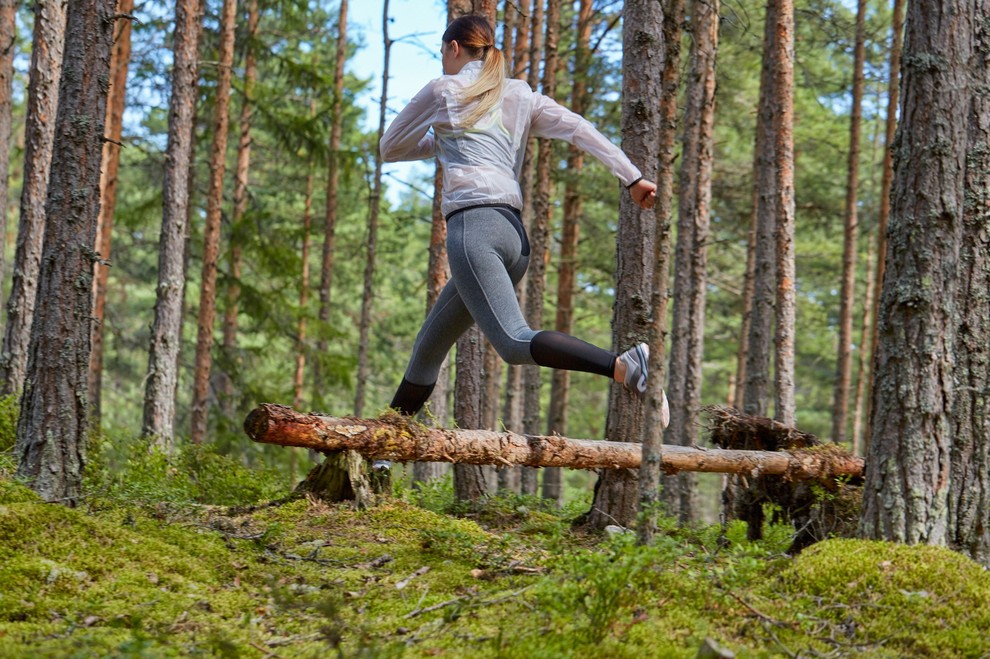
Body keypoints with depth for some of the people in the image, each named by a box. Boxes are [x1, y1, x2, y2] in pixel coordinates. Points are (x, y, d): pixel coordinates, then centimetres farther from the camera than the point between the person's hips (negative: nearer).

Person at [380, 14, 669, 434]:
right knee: (428, 347, 17)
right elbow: (578, 129, 7)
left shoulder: (443, 91, 9)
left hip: (472, 226, -8)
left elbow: (390, 149, 19)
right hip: (514, 234, 8)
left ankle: (624, 366, -42)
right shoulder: (519, 96, 21)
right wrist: (632, 177, 0)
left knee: (515, 342, -25)